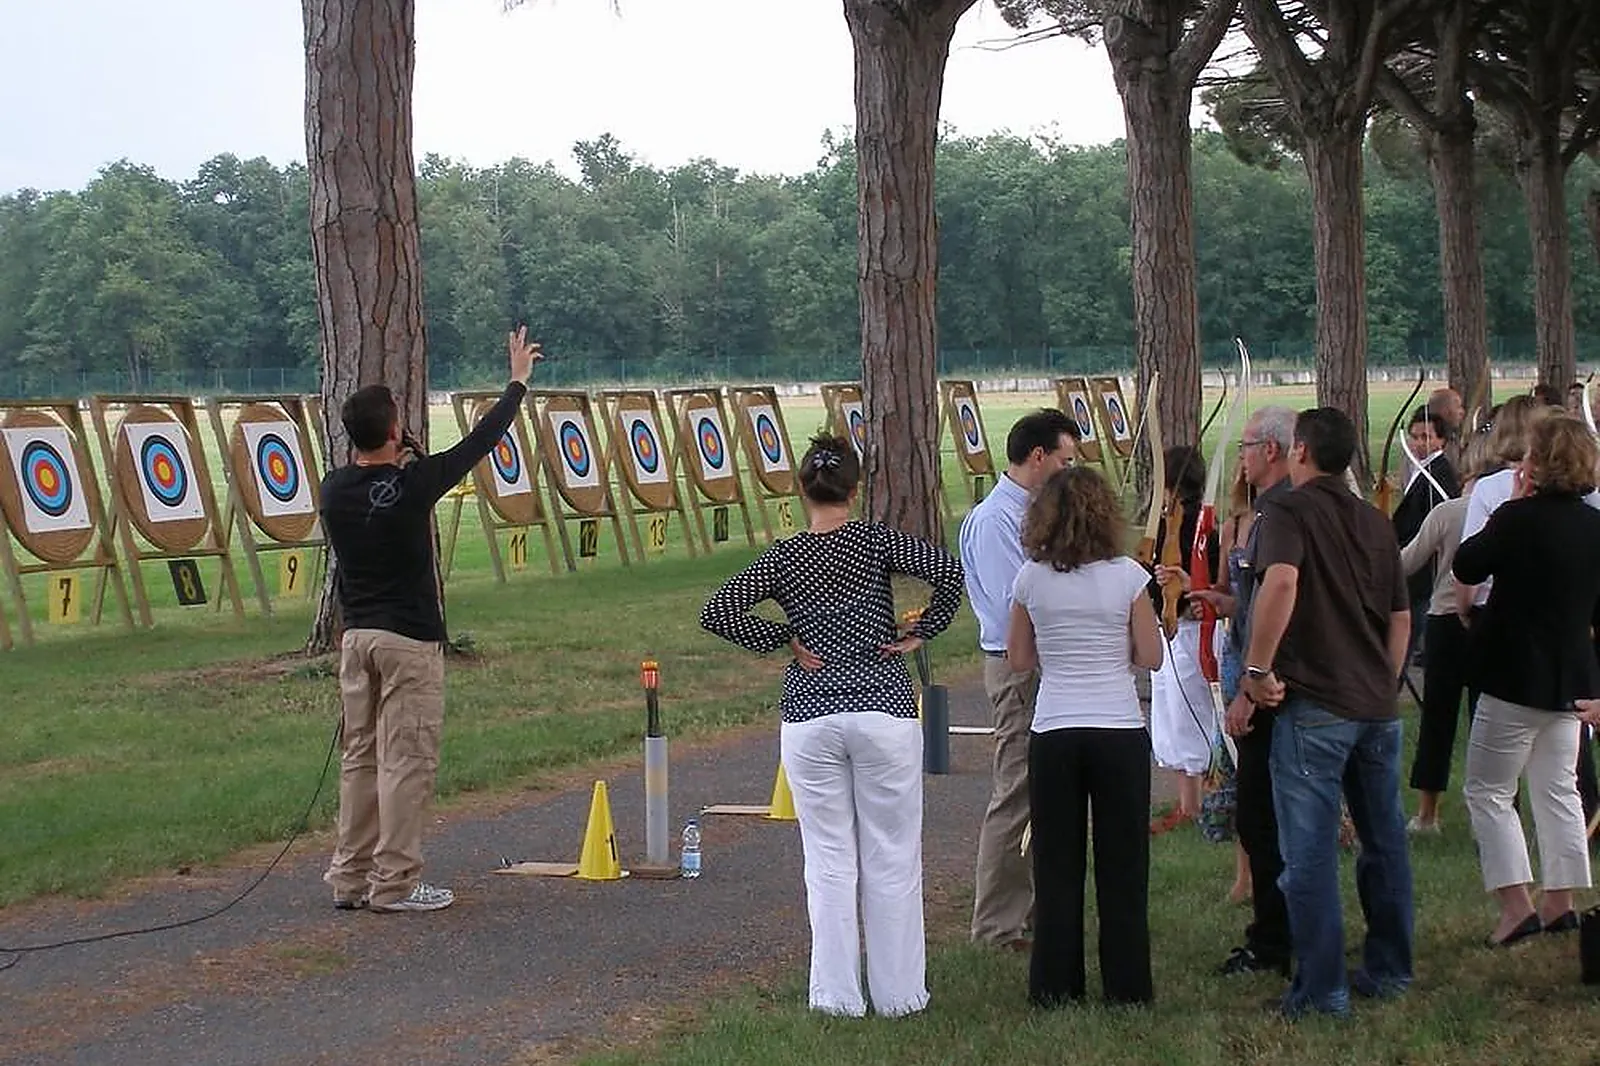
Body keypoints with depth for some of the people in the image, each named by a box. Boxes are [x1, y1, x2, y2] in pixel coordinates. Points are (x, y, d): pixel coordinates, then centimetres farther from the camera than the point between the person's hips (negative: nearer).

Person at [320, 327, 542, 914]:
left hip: (355, 638, 6)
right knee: (406, 760, -2)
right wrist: (518, 382, 9)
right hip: (409, 640, -6)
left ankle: (350, 877, 16)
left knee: (360, 757, 12)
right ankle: (395, 882, 0)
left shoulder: (334, 490, 0)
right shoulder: (412, 485, -14)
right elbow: (480, 441, -4)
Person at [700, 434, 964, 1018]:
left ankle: (837, 994, 11)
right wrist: (920, 632, -3)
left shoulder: (783, 557, 1)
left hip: (809, 717, 1)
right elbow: (948, 570, -15)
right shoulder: (876, 540, -3)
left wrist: (786, 640, 1)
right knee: (891, 859, 8)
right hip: (883, 710, -1)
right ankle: (899, 992, 14)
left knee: (829, 861, 8)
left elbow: (717, 611, -7)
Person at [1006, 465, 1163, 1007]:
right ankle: (1126, 983, 14)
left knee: (1056, 862, 9)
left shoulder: (1031, 579, -1)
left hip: (1053, 733, 1)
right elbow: (1150, 657, -2)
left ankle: (1055, 984, 14)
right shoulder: (1126, 576, -6)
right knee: (1122, 862, 8)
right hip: (1120, 730, -1)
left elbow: (1019, 658, 7)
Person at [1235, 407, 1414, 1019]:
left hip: (1315, 705, -7)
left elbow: (1280, 582, -27)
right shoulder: (1375, 522, 13)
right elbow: (1401, 617, 17)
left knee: (1310, 852, -1)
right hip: (1378, 705, 7)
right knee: (1384, 841, 16)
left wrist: (1258, 669, -19)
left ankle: (1322, 990, 2)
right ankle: (1390, 970, 25)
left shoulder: (1289, 511, -8)